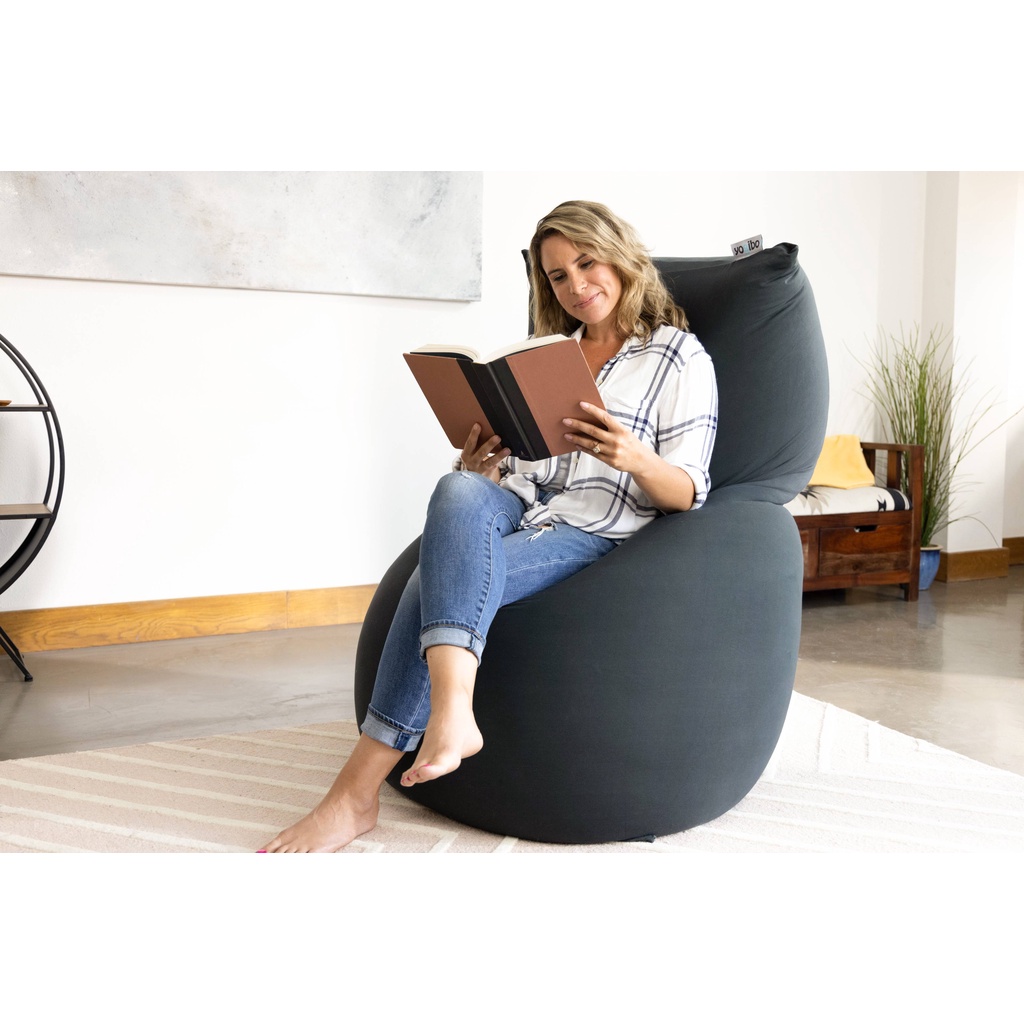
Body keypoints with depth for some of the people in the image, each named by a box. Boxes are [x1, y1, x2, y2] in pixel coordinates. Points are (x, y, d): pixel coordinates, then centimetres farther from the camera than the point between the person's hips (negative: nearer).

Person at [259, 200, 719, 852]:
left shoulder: (682, 358, 8)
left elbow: (689, 493, 0)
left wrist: (634, 458, -23)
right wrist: (481, 465, -2)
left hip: (594, 535, -4)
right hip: (516, 509, 4)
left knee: (443, 578, -31)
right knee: (460, 490, -35)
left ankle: (357, 794, -30)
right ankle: (452, 714, -52)